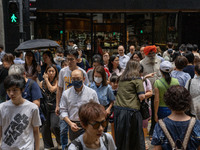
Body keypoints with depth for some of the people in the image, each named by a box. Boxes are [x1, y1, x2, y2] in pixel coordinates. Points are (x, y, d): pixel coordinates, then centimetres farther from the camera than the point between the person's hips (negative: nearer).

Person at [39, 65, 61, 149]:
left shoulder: (57, 82, -3)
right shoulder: (42, 83, 9)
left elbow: (52, 89, -20)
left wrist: (46, 79, -11)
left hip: (54, 107, -4)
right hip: (45, 107, 4)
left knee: (54, 126, -15)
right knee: (45, 127, 6)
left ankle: (60, 142, 14)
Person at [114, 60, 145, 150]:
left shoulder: (121, 79, 13)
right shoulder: (137, 80, -5)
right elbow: (141, 96, -12)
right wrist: (140, 99, 9)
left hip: (118, 109, 6)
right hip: (131, 110, -5)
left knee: (120, 136, 14)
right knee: (135, 136, 8)